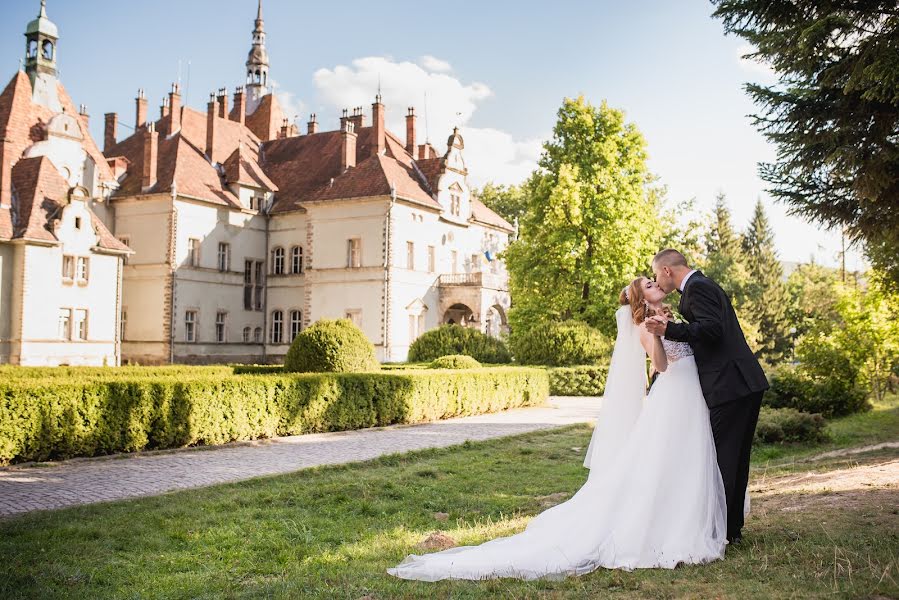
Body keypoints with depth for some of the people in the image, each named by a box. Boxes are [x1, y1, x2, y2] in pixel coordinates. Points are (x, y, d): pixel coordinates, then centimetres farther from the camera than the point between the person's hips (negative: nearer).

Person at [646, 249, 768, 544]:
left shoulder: (697, 287, -10)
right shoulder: (704, 284, 21)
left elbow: (712, 329, -22)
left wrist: (669, 329, -25)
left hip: (730, 386, -10)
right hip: (747, 383, 11)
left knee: (723, 458, -5)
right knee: (736, 459, 15)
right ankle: (733, 528, 24)